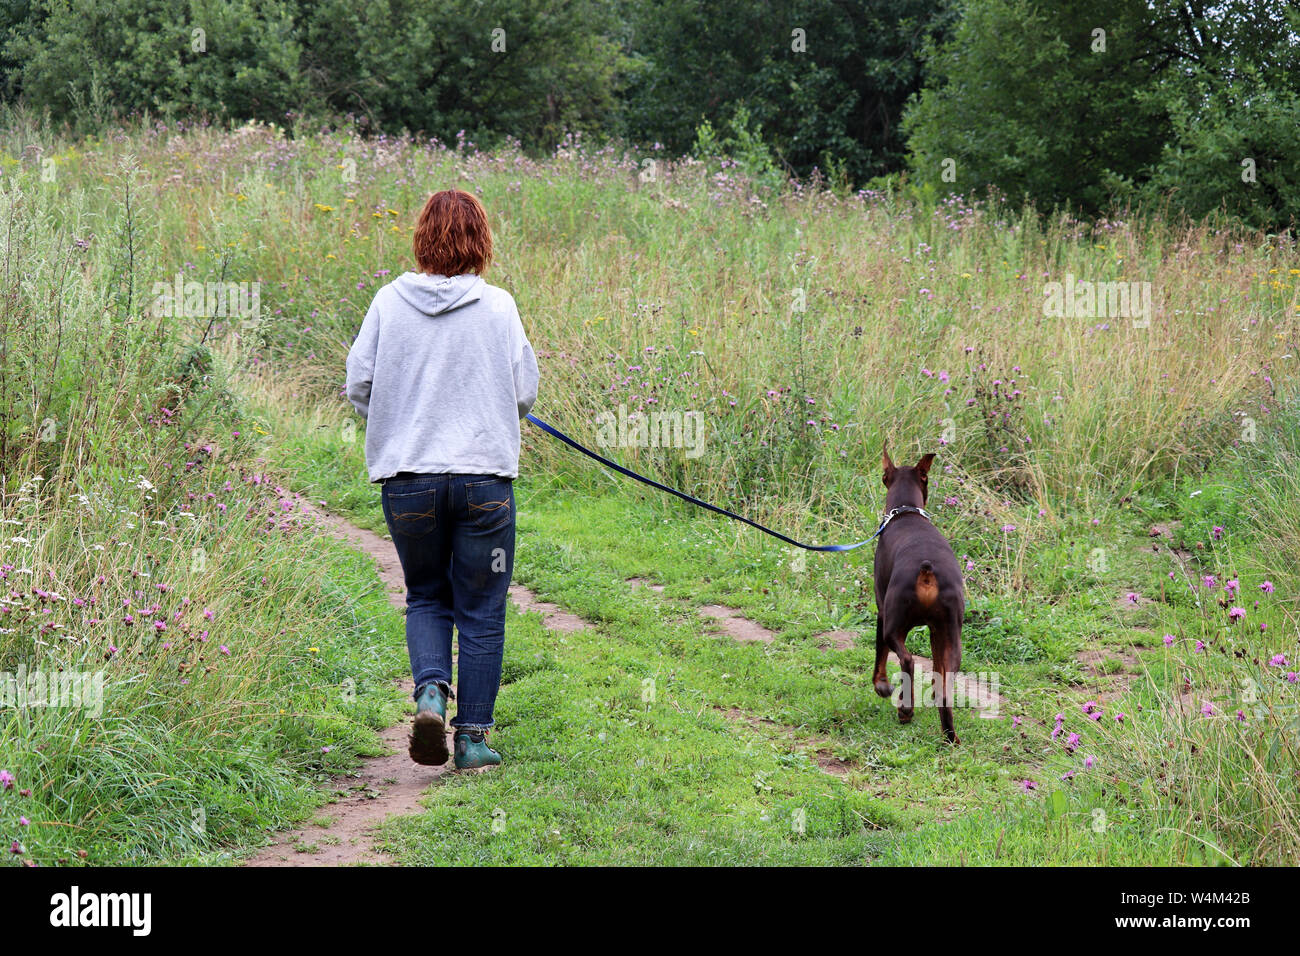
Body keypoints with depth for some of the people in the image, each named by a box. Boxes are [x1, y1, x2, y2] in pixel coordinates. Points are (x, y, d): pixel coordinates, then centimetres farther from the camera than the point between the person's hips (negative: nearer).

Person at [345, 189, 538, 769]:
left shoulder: (389, 302, 0)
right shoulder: (498, 306, -3)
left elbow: (358, 383, 2)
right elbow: (526, 392, 0)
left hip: (406, 480, 1)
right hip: (485, 477, -1)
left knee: (426, 597, 19)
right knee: (481, 611, 9)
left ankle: (430, 691, -6)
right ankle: (472, 738, 10)